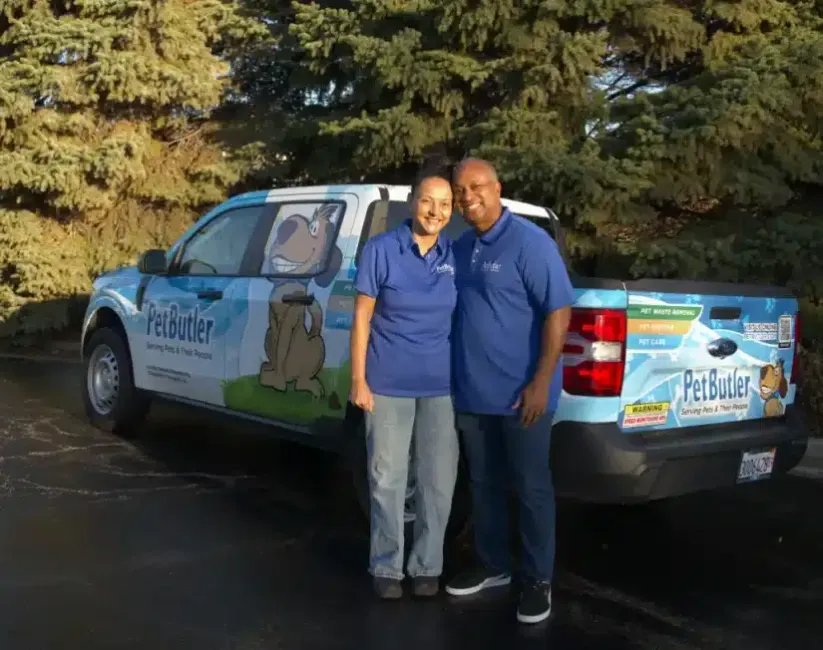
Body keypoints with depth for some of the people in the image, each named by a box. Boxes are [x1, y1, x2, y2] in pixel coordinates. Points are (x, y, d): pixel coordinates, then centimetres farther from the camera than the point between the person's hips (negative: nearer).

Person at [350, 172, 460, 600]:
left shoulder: (455, 256, 1)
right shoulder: (380, 250, -7)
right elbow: (362, 318, -4)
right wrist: (358, 380, -7)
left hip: (441, 384, 3)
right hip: (388, 382, -2)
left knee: (438, 480, 8)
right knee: (387, 478, 7)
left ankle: (427, 566, 25)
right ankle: (386, 567, 23)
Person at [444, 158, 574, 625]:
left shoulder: (529, 242, -12)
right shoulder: (461, 247, 10)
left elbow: (559, 311, -15)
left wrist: (541, 382, -20)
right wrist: (458, 381, 13)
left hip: (520, 393, -7)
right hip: (473, 392, 7)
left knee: (531, 488, 5)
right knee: (485, 485, 17)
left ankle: (539, 580, 19)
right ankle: (493, 565, 32)